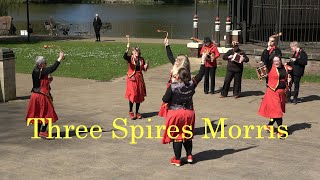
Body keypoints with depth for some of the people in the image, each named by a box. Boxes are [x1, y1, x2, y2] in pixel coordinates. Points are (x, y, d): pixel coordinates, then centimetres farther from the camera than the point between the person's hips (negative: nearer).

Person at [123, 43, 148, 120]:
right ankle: (130, 111, 10)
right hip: (132, 79, -4)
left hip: (139, 78, 4)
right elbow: (124, 57, -32)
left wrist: (146, 66, -10)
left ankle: (137, 112, 21)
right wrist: (127, 50, -47)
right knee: (132, 95, -8)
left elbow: (144, 69, 12)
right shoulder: (130, 58, -8)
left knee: (139, 95, 7)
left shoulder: (141, 59, 4)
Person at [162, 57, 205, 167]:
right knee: (187, 135, 21)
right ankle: (189, 155, 26)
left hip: (175, 113, -4)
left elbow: (165, 100, -14)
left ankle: (177, 160, 12)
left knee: (176, 136, 6)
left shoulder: (173, 86, -17)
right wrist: (203, 62, 15)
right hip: (189, 113, 4)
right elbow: (200, 75, 7)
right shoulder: (191, 84, -6)